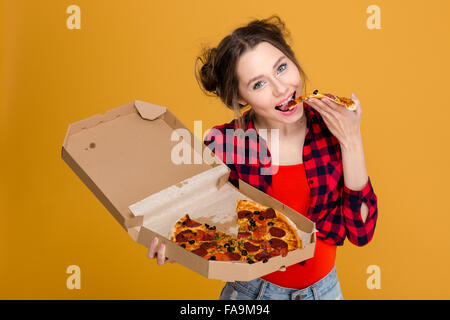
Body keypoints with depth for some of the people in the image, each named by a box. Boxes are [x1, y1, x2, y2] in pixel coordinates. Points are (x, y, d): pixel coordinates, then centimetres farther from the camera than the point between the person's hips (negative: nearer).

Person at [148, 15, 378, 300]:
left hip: (325, 287, 2)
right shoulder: (224, 145, -20)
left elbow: (361, 232, -14)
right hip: (254, 291, -2)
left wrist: (352, 142, -21)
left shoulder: (329, 127, -14)